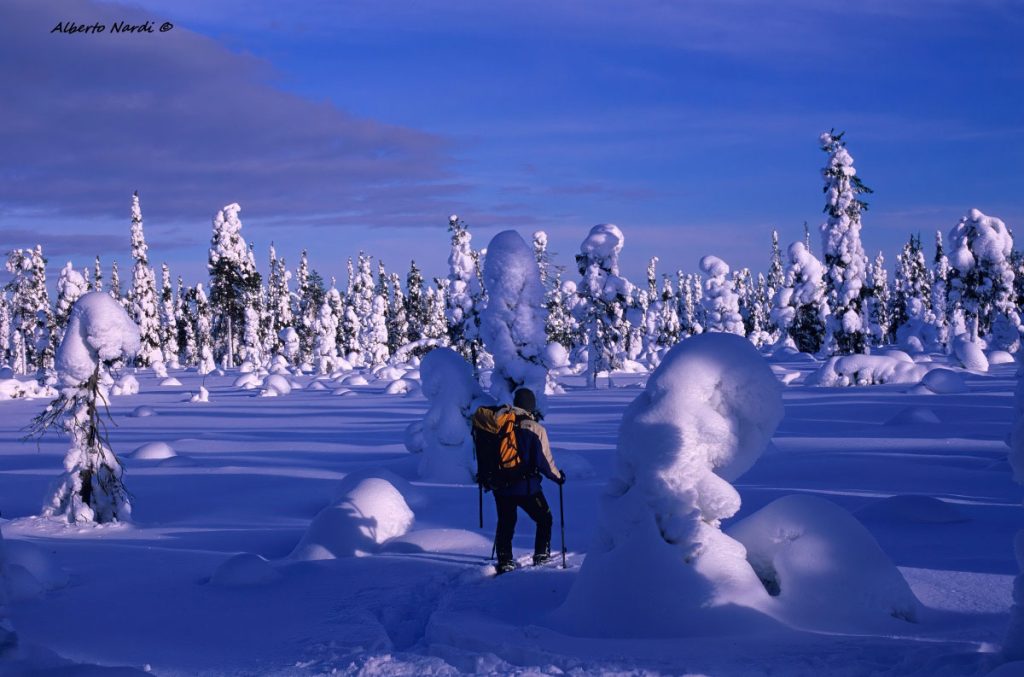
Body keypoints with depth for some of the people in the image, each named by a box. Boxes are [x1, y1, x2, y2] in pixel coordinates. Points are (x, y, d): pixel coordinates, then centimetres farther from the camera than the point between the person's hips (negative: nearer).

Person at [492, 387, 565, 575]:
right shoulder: (536, 429, -13)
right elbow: (544, 461, -10)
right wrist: (558, 476, 8)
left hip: (500, 486, 3)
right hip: (526, 487, -3)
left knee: (505, 523, 17)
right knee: (544, 519, 18)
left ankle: (504, 561, 12)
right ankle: (541, 555, 20)